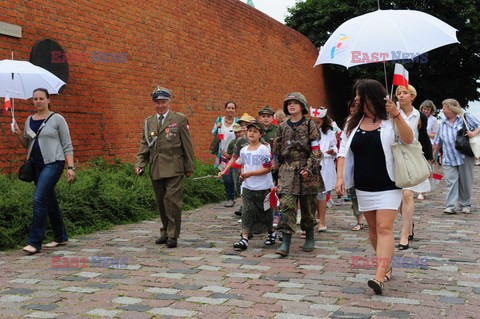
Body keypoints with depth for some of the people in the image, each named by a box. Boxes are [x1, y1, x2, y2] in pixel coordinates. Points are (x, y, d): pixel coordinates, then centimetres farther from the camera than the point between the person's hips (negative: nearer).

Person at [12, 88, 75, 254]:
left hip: (53, 163, -6)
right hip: (36, 165, 6)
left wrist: (71, 167, -11)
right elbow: (27, 144, 20)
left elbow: (67, 145, -4)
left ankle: (35, 242, -12)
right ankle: (61, 237, 25)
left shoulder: (57, 119, -3)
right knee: (50, 201, 13)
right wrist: (19, 135, 0)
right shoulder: (29, 120, 13)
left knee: (39, 199, -16)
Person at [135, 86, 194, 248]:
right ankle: (165, 232, 24)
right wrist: (140, 164, -2)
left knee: (172, 201, -10)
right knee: (161, 203, 10)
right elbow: (144, 146, 13)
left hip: (174, 169, -4)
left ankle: (172, 235, -2)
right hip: (156, 170, 4)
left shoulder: (179, 119, 2)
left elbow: (187, 145, 2)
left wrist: (189, 167, 0)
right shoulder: (148, 122, 13)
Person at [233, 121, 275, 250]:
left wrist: (250, 174, -20)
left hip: (263, 188, -4)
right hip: (247, 187, 4)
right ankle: (244, 238, -6)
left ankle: (271, 233, 33)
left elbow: (267, 169, -16)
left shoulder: (264, 149, -12)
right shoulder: (243, 150, 7)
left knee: (265, 212, 9)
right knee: (247, 212, -4)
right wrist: (242, 174, 0)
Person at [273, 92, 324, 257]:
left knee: (308, 205, 8)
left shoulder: (310, 125, -1)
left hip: (307, 171, -2)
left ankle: (310, 237, 28)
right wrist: (279, 169, 11)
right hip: (288, 170, 2)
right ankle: (285, 243, -11)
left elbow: (316, 149, -6)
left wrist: (309, 168, -15)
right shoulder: (283, 127, 9)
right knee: (287, 204, -10)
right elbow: (277, 150, 15)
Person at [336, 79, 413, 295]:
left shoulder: (390, 120, -6)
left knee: (384, 228, -12)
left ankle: (379, 277, -18)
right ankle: (386, 266, 29)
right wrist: (340, 177, -6)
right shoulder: (354, 123, 6)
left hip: (388, 186, -5)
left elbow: (408, 140, -20)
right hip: (364, 187, 5)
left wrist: (397, 116, -32)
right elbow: (343, 152, 7)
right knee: (373, 228, 12)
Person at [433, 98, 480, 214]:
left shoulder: (465, 117, 3)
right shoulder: (443, 124, 16)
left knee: (465, 182, 4)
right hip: (448, 159, 3)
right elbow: (438, 142, 21)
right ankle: (451, 206, -9)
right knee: (451, 181, -7)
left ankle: (465, 205, 16)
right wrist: (433, 155, 22)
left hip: (465, 156, -3)